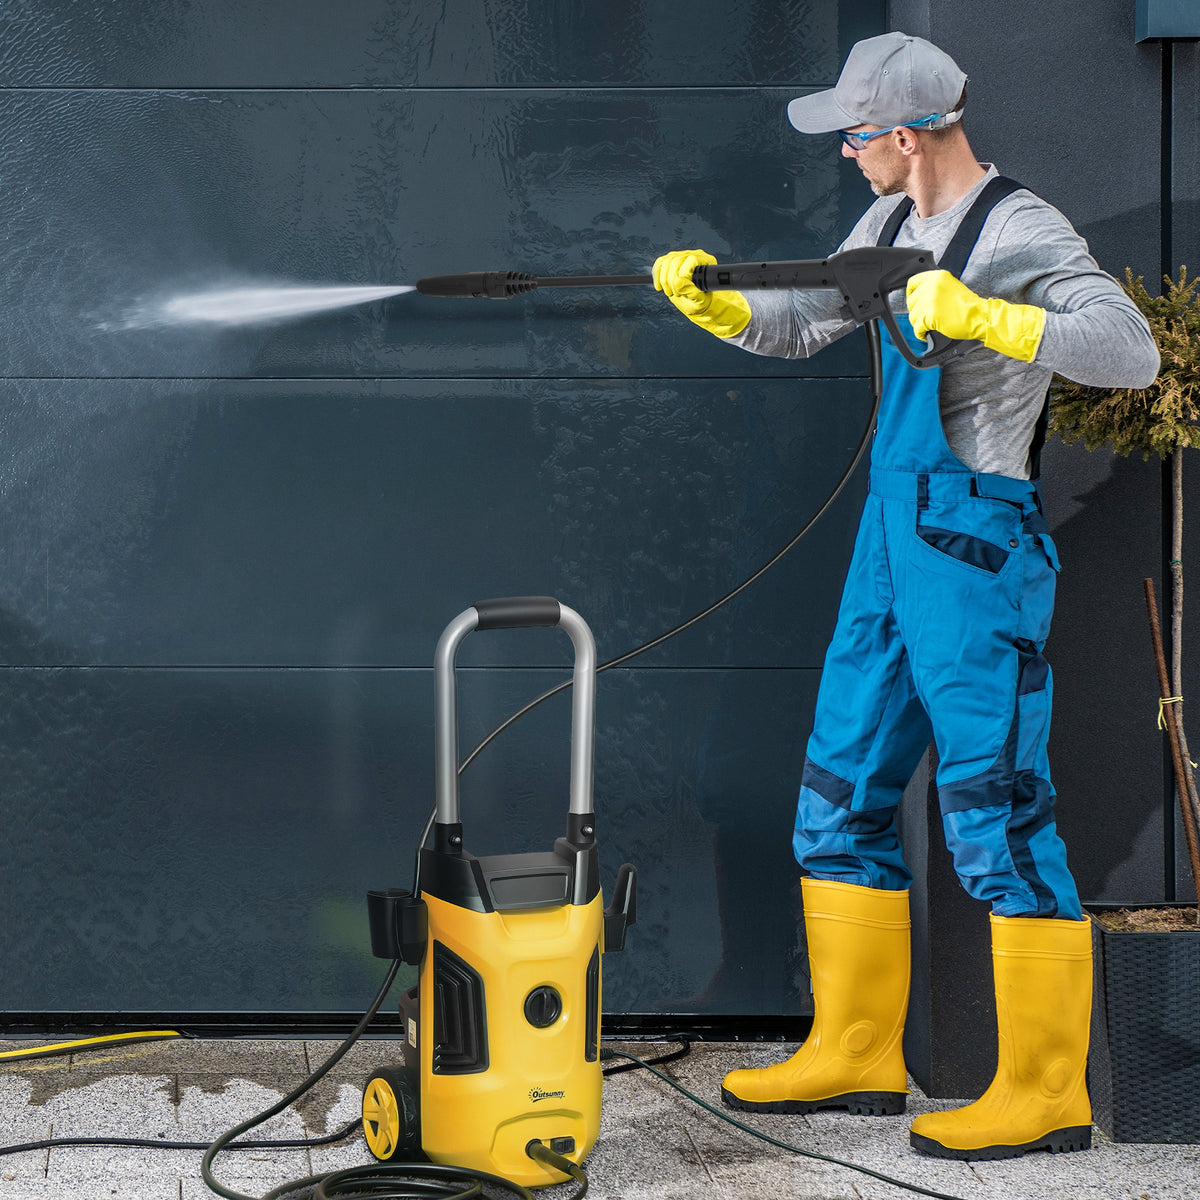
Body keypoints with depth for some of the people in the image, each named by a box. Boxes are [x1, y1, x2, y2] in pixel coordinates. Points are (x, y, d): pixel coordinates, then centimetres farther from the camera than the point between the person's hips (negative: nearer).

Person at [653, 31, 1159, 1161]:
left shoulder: (1021, 232, -13)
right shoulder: (894, 222, 14)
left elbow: (1131, 353, -25)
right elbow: (797, 326, 24)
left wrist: (980, 315, -30)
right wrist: (713, 302, 6)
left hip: (977, 543, -9)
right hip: (891, 537, 9)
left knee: (996, 813, -6)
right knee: (840, 799, 12)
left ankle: (1046, 1089, 3)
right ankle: (856, 1055, 23)